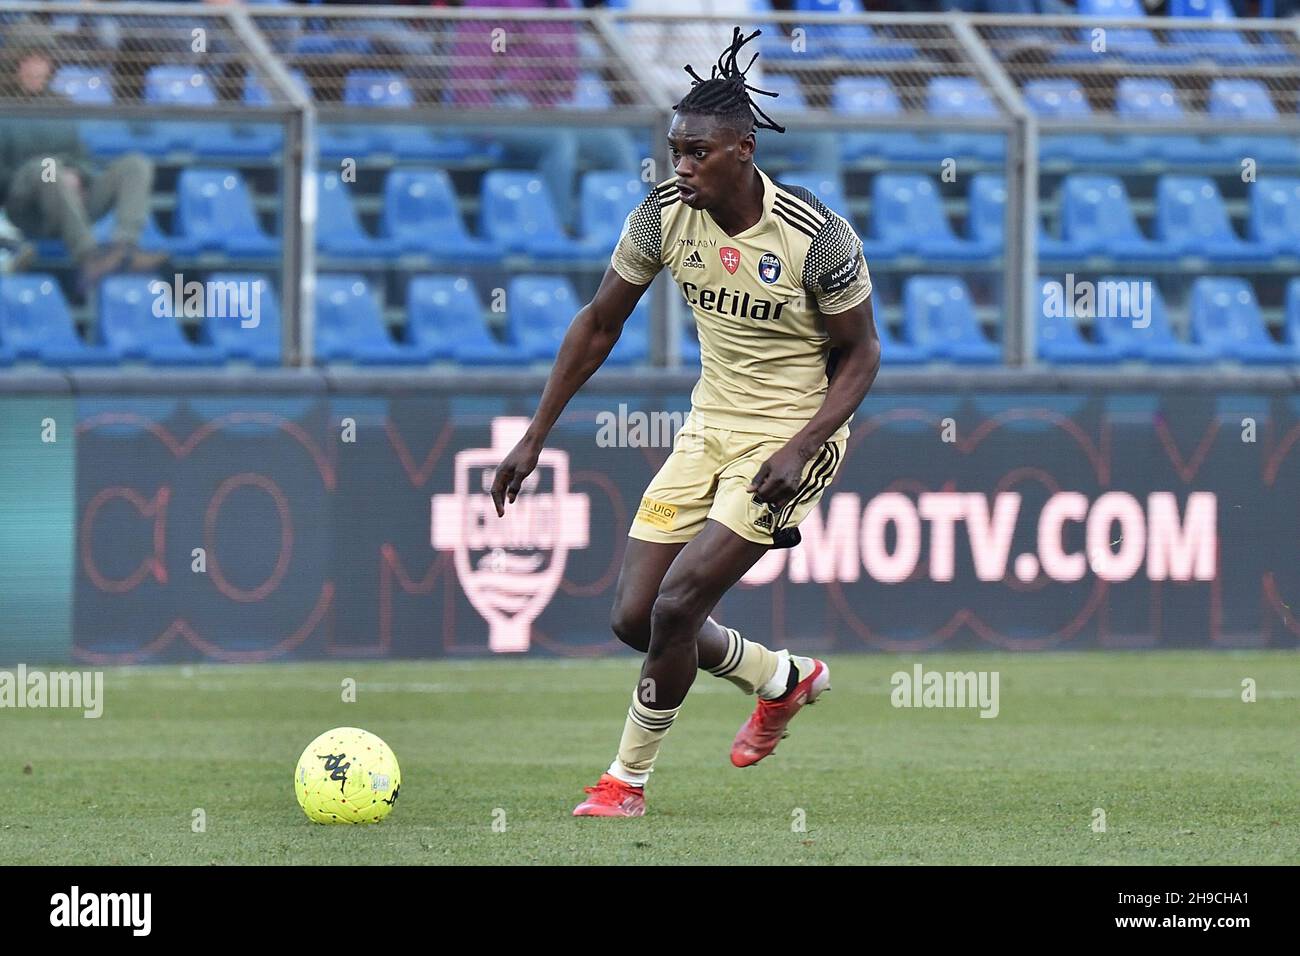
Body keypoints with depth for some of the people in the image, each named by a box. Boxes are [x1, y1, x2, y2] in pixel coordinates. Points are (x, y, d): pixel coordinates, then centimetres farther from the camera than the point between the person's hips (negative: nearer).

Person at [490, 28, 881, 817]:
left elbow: (860, 354, -9)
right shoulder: (664, 218, -6)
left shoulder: (817, 237, -20)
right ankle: (783, 678, 28)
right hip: (709, 429, 6)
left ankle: (629, 779, 3)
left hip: (791, 439, -6)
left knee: (675, 606, -17)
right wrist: (536, 437, 3)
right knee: (633, 618, 1)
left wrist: (801, 448, -23)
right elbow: (599, 325, 6)